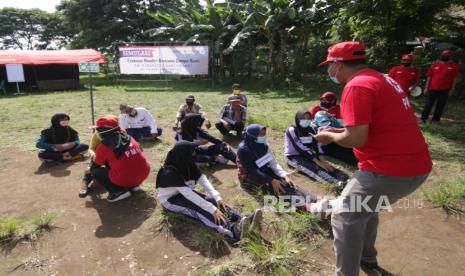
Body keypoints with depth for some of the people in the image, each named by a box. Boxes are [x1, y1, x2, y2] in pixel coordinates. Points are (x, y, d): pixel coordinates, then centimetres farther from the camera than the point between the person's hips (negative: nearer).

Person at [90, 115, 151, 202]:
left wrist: (90, 170, 37)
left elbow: (95, 166, 12)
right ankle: (133, 186, 19)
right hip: (144, 174, 6)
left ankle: (119, 191, 0)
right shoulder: (129, 138, 11)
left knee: (95, 172, 13)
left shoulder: (103, 147, -3)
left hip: (124, 180, -6)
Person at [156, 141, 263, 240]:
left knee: (209, 200, -19)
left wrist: (217, 197, -32)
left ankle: (243, 220, -37)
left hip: (185, 193, 6)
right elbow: (188, 194, -38)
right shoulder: (170, 173, -30)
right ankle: (233, 230, -49)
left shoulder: (188, 165, -8)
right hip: (170, 200, -6)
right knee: (198, 206, -31)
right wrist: (213, 210, -41)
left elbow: (203, 180, -17)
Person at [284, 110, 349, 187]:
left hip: (308, 155, 7)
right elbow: (300, 148, -23)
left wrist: (322, 160, -21)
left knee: (325, 165, -22)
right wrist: (317, 161, -28)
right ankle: (337, 183, -54)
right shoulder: (292, 130, -13)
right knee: (314, 167, -33)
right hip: (293, 157, -7)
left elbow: (316, 145, -3)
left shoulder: (310, 129, 7)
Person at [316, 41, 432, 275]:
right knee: (365, 205, 28)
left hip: (391, 169, -10)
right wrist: (338, 131, 15)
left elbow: (356, 139, -23)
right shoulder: (381, 79, 14)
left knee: (344, 216, 2)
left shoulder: (357, 86, -17)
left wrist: (329, 136, -4)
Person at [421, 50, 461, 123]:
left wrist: (452, 89, -4)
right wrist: (426, 88, 4)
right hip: (432, 89, 1)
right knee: (429, 104, 4)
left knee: (440, 105, 6)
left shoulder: (454, 66, 0)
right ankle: (424, 118, 11)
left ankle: (436, 119, 15)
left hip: (445, 90, -1)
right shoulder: (434, 65, 4)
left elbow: (455, 78, 1)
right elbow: (429, 77, 8)